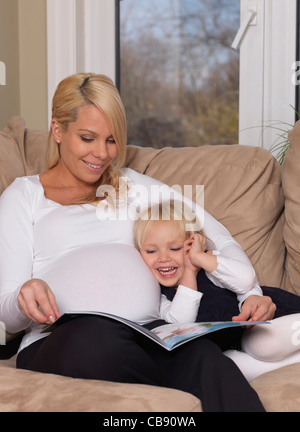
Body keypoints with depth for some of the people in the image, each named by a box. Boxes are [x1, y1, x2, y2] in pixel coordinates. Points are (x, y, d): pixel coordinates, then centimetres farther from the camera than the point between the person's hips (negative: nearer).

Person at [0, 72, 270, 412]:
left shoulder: (134, 187, 26)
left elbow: (216, 236, 18)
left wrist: (251, 292, -2)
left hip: (149, 342, 2)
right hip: (59, 344, -1)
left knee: (205, 357, -36)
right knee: (93, 334, -39)